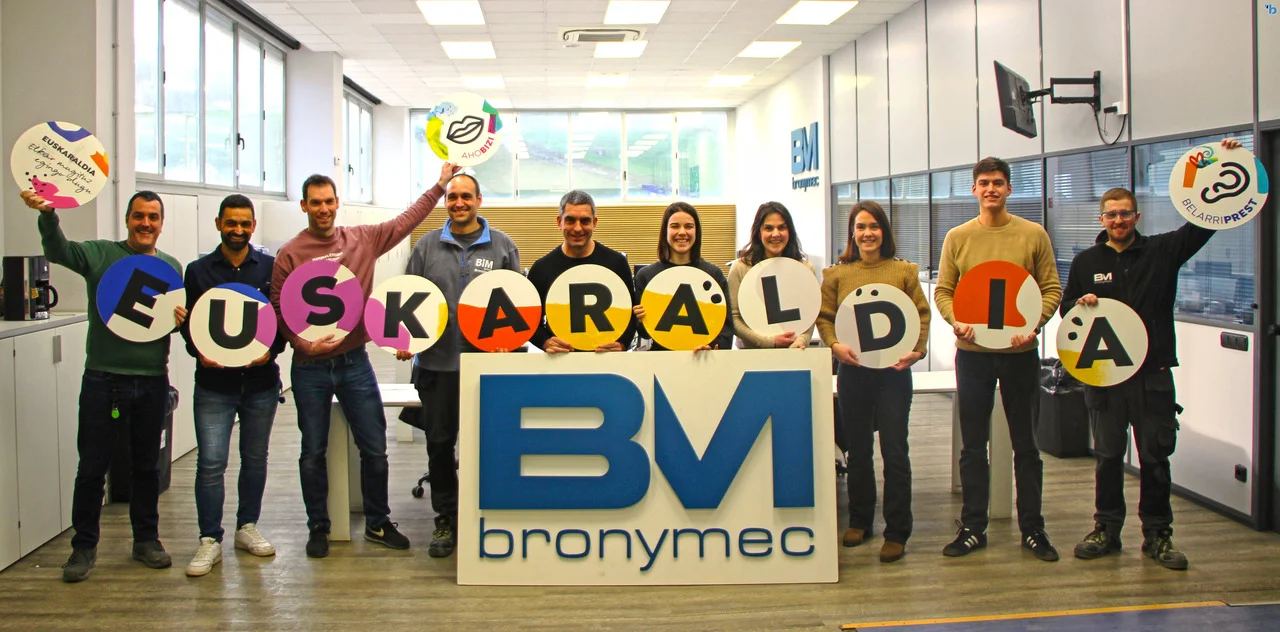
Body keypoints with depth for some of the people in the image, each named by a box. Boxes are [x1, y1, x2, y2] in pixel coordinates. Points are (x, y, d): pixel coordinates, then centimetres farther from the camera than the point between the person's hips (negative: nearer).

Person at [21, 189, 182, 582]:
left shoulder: (171, 267, 10)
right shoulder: (100, 255, -2)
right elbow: (58, 251, -21)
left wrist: (179, 319, -8)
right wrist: (47, 215, -40)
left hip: (152, 381, 3)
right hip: (103, 378, -3)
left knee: (147, 465, 13)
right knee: (92, 467, 4)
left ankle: (146, 539, 27)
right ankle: (84, 546, 17)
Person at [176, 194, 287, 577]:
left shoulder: (272, 269, 4)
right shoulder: (198, 271, 4)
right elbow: (187, 321, 6)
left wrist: (272, 349, -12)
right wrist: (199, 352, -13)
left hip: (261, 380, 1)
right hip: (213, 383, -1)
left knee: (255, 458, 12)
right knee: (210, 463, -4)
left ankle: (247, 527, 27)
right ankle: (210, 541, 4)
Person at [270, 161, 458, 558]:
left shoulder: (363, 239, 4)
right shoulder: (290, 254, -4)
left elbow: (407, 220, 8)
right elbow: (279, 310, -5)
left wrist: (441, 184, 6)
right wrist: (303, 344, -19)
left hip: (354, 362, 2)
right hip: (310, 368, -2)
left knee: (374, 449, 6)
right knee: (313, 453, 9)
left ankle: (377, 523, 23)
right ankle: (318, 528, 24)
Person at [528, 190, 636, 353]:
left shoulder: (616, 262, 0)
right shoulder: (542, 267, 1)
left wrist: (621, 344, -14)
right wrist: (545, 342, -13)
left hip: (607, 357, 0)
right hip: (559, 357, 0)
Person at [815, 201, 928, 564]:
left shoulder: (904, 271, 4)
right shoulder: (836, 274, 6)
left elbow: (921, 314, 2)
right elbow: (824, 317, 5)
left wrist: (917, 350, -12)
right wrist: (835, 345, -13)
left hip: (893, 370, -2)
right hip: (852, 370, 2)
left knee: (894, 450, -1)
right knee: (857, 449, 12)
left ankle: (897, 533, 6)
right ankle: (859, 521, 26)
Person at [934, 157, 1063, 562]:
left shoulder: (1033, 234, 1)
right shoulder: (958, 237, 4)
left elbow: (1051, 288, 1)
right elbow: (943, 291, 5)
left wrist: (1033, 325, -15)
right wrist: (955, 321, -15)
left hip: (1019, 351, -1)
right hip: (972, 353, 1)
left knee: (1025, 444, 8)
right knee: (973, 446, 7)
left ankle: (1032, 529, 19)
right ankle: (973, 528, 16)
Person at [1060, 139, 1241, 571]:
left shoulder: (1162, 251, 5)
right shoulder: (1086, 262, 7)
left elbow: (1202, 224, -2)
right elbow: (1065, 308, 11)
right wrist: (1081, 304, -12)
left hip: (1153, 373, 0)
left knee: (1156, 457, 4)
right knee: (1108, 456, 8)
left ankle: (1157, 535, 14)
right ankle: (1107, 529, 19)